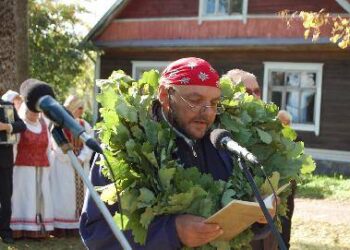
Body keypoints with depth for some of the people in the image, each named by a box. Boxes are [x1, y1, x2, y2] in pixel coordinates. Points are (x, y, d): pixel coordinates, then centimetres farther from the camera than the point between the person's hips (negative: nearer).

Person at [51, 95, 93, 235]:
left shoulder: (84, 125, 11)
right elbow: (58, 146, -11)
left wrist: (81, 158, -13)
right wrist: (71, 159, -16)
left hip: (81, 164, 5)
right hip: (62, 163, -5)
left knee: (80, 193, 2)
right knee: (63, 194, -8)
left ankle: (74, 226, 5)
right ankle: (60, 226, -6)